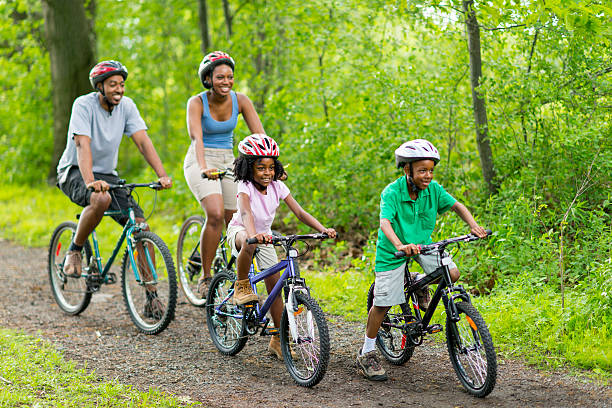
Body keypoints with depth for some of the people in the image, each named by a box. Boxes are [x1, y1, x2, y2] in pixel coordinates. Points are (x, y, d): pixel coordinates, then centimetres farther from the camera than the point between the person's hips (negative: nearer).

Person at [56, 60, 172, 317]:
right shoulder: (84, 105, -17)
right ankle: (74, 251, -13)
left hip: (107, 174, 5)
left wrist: (162, 175, -25)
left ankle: (151, 297, -6)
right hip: (74, 173, -5)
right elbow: (83, 144, -30)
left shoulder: (127, 106, -3)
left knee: (142, 227, -12)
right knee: (101, 199, -39)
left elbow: (142, 141, -10)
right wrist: (90, 181, -46)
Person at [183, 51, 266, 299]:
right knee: (215, 215, -27)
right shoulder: (197, 103, -15)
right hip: (200, 163, -5)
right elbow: (196, 137, -31)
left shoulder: (240, 101, -5)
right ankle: (205, 277, -16)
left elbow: (259, 134, -10)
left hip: (228, 162, 5)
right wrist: (204, 167, -49)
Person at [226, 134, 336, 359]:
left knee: (274, 284, -2)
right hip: (240, 231, -5)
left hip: (264, 235, 5)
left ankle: (277, 340, 7)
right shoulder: (246, 187, -26)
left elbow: (300, 213, -19)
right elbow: (245, 212, -46)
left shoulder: (277, 186, -13)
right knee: (249, 243, -43)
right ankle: (241, 286, -20)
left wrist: (323, 229, -35)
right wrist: (253, 234, -66)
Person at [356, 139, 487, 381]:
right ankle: (367, 353, 12)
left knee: (452, 274, -17)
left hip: (422, 243, 4)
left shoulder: (432, 189, -13)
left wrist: (473, 225, -27)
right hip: (393, 250, -4)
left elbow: (456, 206, -8)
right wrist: (400, 245, -58)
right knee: (383, 304, -4)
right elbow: (385, 222, -39)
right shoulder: (391, 193, -26)